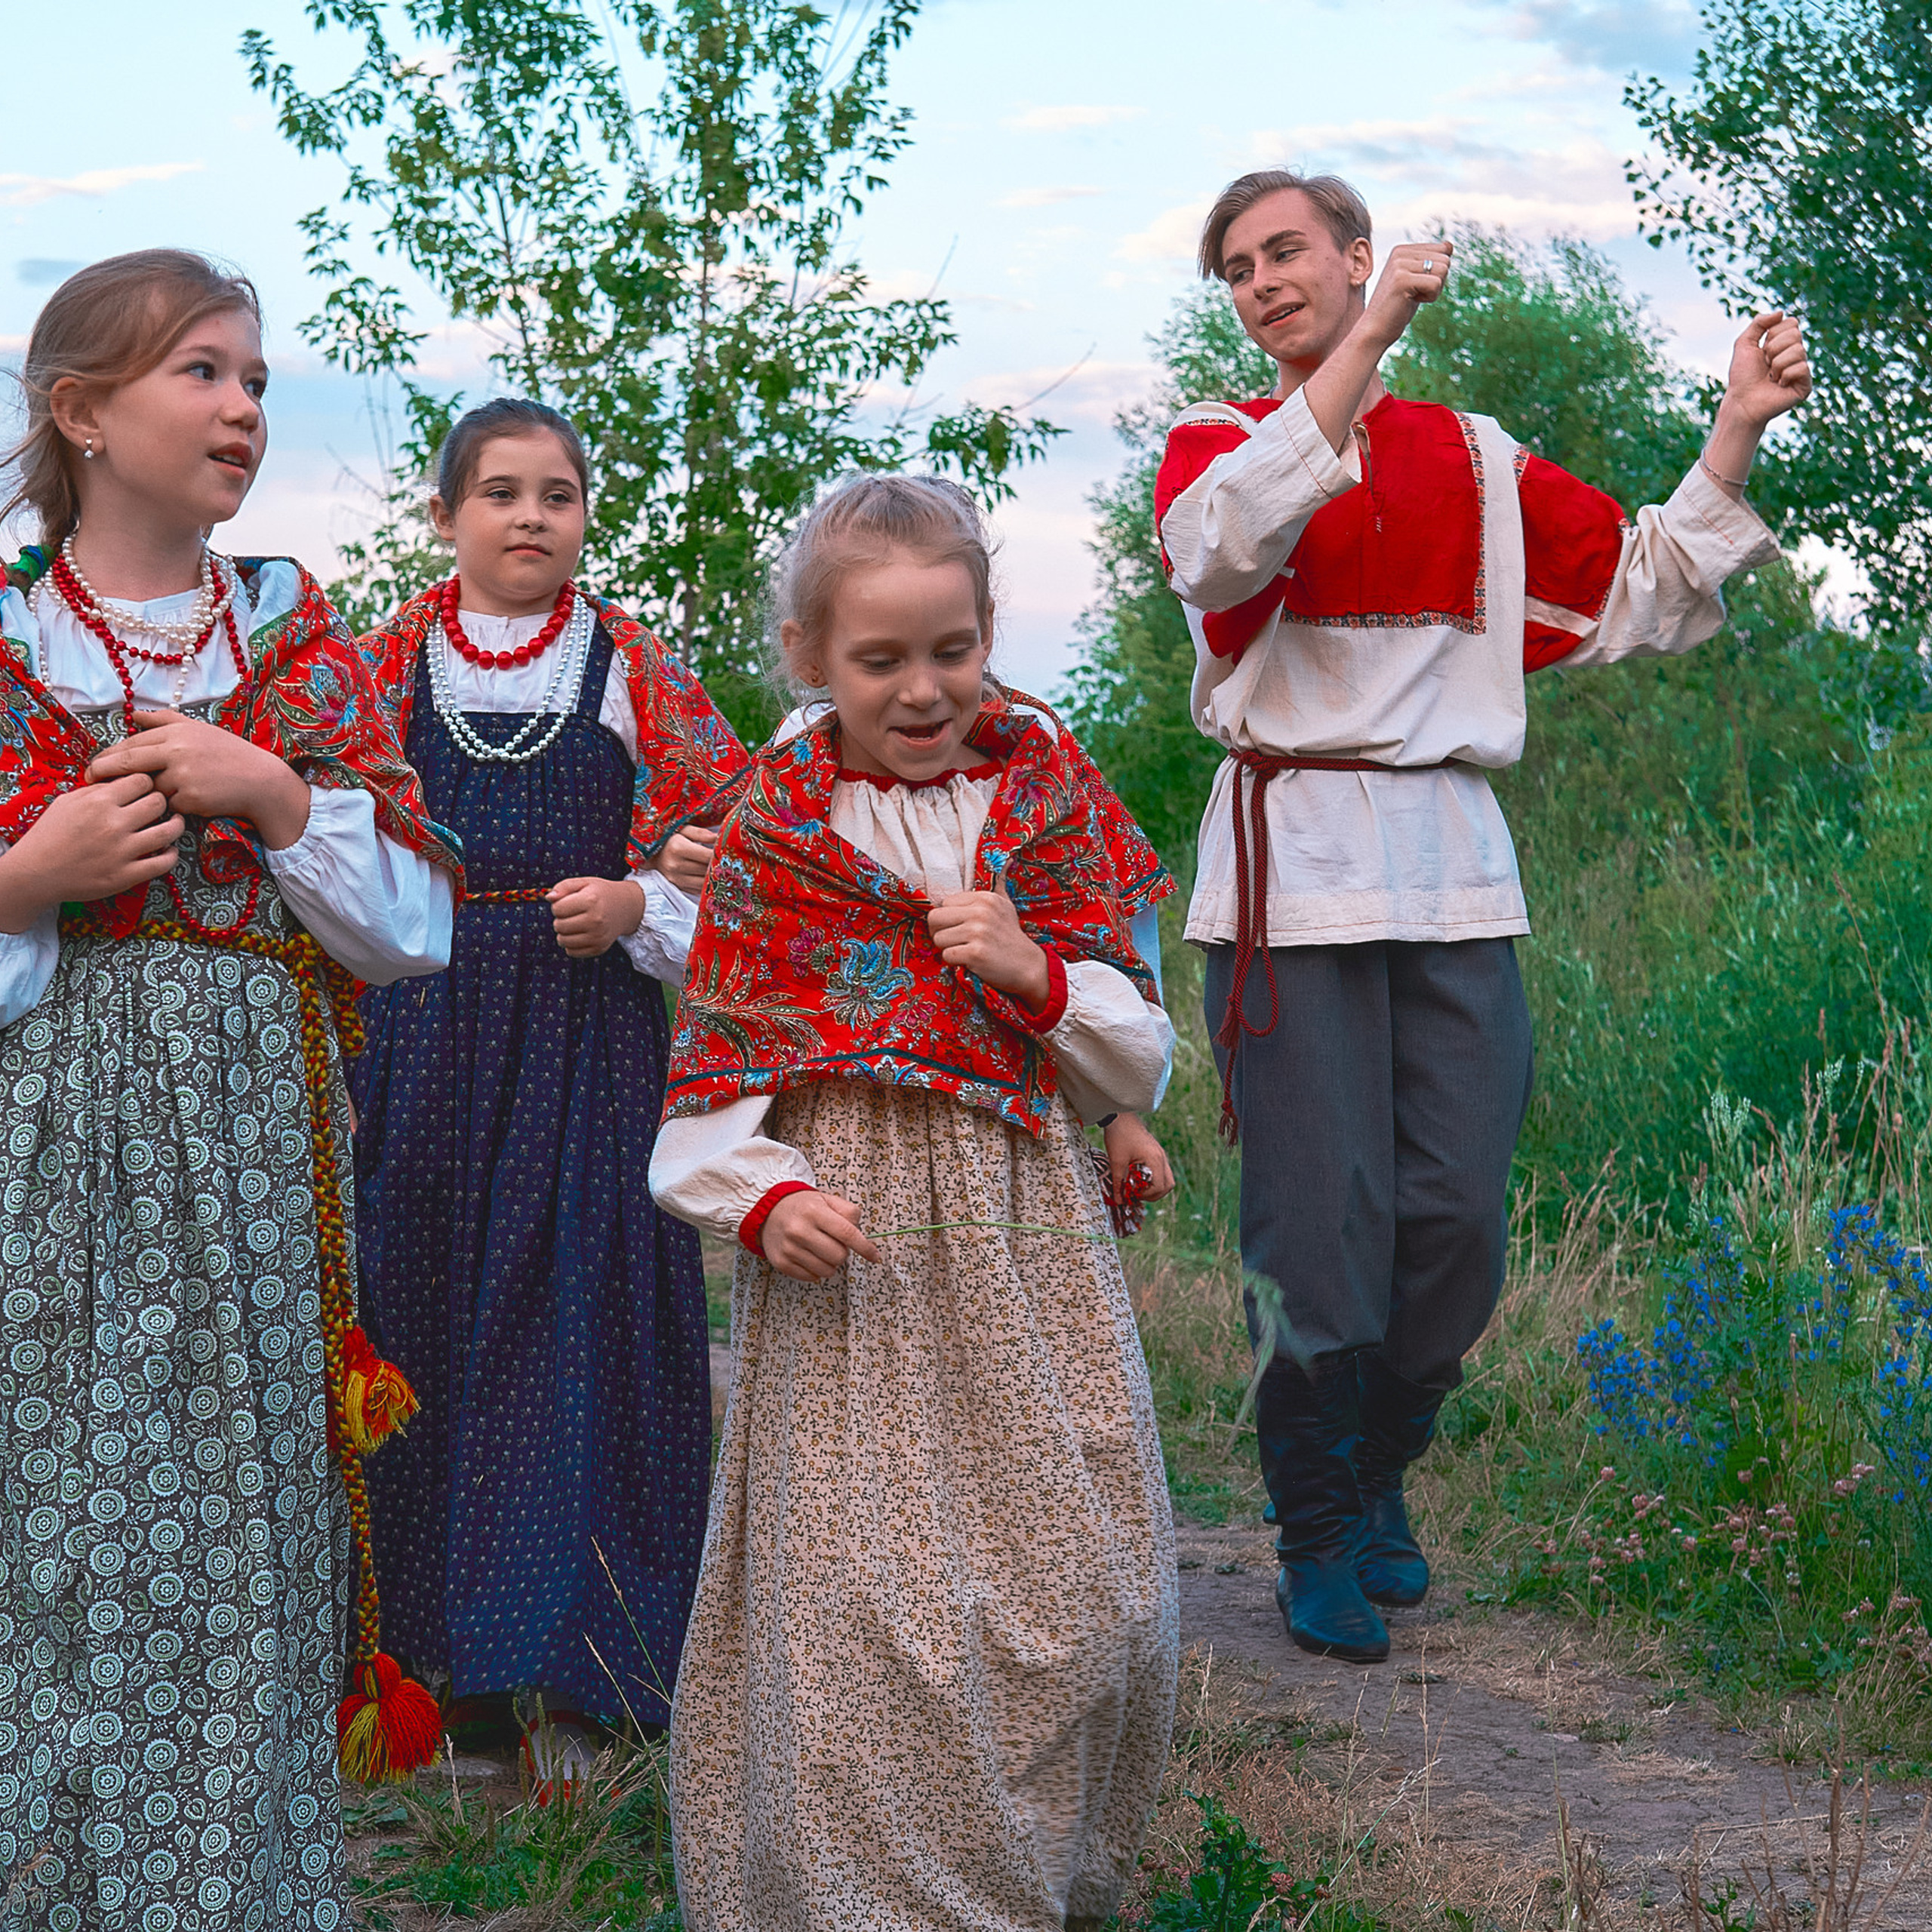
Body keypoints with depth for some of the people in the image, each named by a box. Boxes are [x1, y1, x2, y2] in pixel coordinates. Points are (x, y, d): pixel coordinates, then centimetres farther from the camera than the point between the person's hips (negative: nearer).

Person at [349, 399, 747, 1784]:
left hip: (590, 1031, -1)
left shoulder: (634, 669, 4)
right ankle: (425, 1638, 19)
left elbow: (716, 843, 6)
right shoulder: (389, 666, 8)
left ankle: (557, 1672, 6)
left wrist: (637, 903, -10)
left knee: (575, 1308, -4)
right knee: (422, 1298, 3)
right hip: (423, 1027, 2)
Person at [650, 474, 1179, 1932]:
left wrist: (1039, 975, -11)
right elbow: (705, 1075, 3)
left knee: (1088, 1598, 6)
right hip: (852, 1260, -2)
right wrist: (761, 1197, -15)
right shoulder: (772, 836, 2)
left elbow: (1143, 1064, 7)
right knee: (856, 1601, -6)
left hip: (1025, 1245, 3)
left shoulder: (1046, 807, 7)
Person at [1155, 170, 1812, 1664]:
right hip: (1292, 863, -3)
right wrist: (1370, 339, -21)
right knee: (1324, 1225, -5)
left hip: (1453, 866, 3)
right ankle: (1319, 1534, 16)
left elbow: (1646, 594, 14)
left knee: (1458, 1219, 0)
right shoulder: (1217, 440, 7)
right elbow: (1223, 548, -18)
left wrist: (1740, 429, 3)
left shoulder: (1476, 461, 16)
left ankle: (1375, 1472, 27)